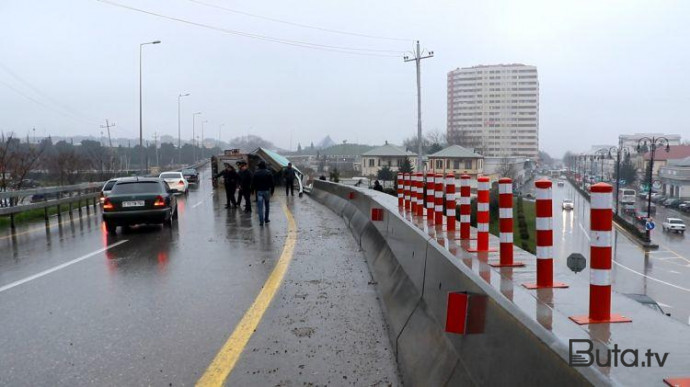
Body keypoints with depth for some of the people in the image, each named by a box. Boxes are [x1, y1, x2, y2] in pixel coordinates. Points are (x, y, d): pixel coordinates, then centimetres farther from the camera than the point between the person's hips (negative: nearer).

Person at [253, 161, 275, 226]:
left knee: (260, 207, -2)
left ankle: (261, 221, -8)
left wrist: (255, 191, 10)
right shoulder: (268, 173, -3)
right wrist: (272, 191, 4)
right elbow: (272, 183, -3)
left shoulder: (256, 173, 1)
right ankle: (266, 219, 21)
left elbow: (254, 184, 3)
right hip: (267, 191, 0)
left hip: (259, 191, 0)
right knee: (267, 206, 16)